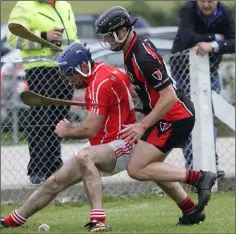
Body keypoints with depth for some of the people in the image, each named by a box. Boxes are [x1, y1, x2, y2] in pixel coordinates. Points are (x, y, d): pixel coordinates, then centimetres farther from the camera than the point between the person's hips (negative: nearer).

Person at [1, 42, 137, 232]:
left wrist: (66, 131, -5)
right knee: (54, 183, 8)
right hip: (100, 148, 10)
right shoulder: (110, 72, 6)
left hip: (119, 147, -10)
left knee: (84, 156, -42)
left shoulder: (99, 84, -22)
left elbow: (90, 130, -24)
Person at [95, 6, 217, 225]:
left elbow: (169, 97, -28)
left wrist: (143, 125, -25)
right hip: (178, 115, 10)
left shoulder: (143, 58, -26)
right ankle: (191, 211, 26)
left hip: (175, 118, -10)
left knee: (136, 169, -11)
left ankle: (198, 178, -10)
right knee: (152, 167, 20)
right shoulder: (136, 44, 5)